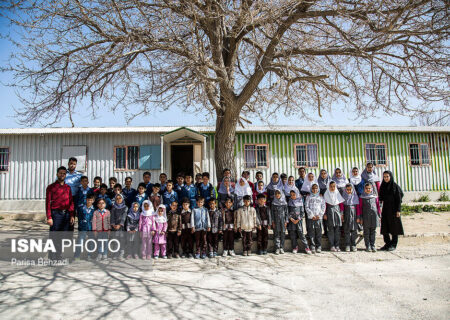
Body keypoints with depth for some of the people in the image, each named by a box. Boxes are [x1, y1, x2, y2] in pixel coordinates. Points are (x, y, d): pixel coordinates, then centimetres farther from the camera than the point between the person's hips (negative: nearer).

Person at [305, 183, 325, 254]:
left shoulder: (321, 197, 12)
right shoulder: (308, 197, 9)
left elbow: (323, 207, 8)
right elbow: (306, 207, 3)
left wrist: (319, 215, -4)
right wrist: (312, 215, -7)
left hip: (319, 217, 1)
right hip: (311, 217, -1)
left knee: (319, 232, -1)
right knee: (311, 233, -4)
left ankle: (319, 247, 6)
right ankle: (312, 247, 1)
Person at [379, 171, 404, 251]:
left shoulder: (395, 186, -6)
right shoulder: (382, 186, 8)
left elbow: (399, 199, -8)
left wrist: (398, 210, -13)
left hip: (393, 209, -5)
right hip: (385, 209, 5)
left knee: (394, 227, 2)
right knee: (385, 227, 6)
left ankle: (393, 245, 10)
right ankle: (387, 243, 16)